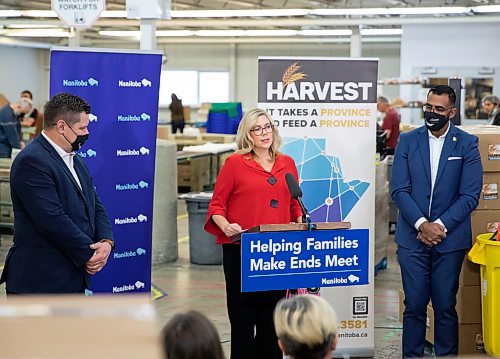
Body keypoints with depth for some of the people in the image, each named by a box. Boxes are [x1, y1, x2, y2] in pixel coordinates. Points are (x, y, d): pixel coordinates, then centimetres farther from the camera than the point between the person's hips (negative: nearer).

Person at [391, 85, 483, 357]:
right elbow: (399, 190, -1)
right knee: (414, 306, 3)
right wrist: (422, 224, -13)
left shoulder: (466, 144, 1)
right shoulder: (407, 141, 4)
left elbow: (470, 195, -3)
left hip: (449, 240, -1)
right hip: (412, 238, 1)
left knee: (445, 307, 4)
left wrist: (441, 226, -11)